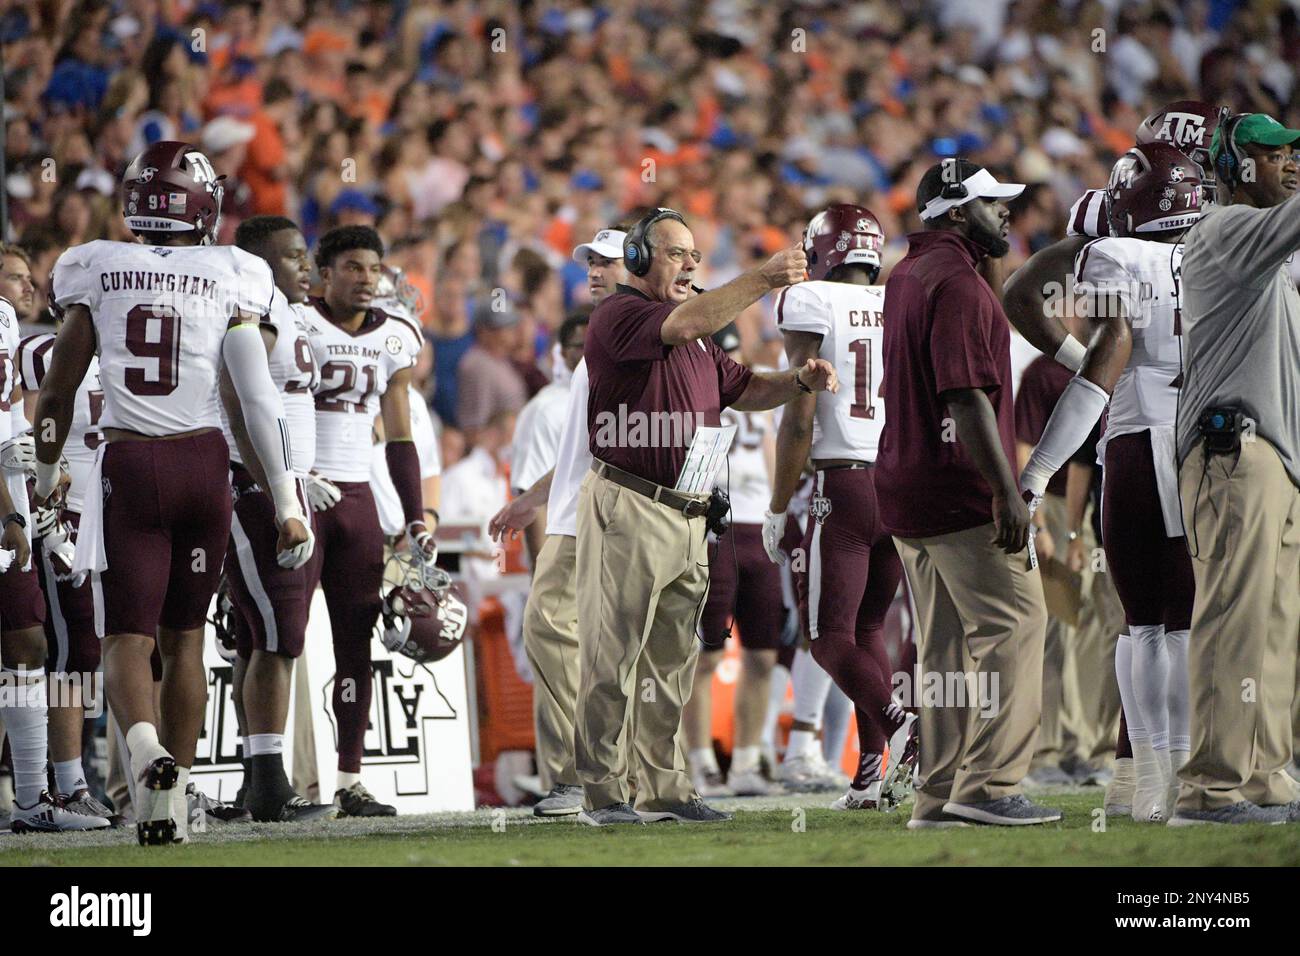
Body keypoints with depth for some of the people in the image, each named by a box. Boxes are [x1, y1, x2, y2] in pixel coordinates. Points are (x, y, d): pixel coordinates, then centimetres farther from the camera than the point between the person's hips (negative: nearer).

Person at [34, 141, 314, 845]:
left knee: (127, 637, -1)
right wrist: (287, 502, 0)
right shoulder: (229, 280, 0)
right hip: (204, 463, 1)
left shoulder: (97, 274, 2)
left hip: (128, 466, -1)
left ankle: (148, 751, -30)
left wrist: (46, 474, 26)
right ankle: (176, 794, 14)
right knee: (184, 635, 15)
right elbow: (254, 402, -4)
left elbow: (57, 394, 9)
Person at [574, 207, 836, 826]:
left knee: (671, 661, 10)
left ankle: (663, 789, 15)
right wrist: (763, 280, -26)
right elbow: (687, 323, -25)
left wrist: (800, 380, 3)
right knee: (611, 657, -7)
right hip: (628, 509, -9)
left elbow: (743, 390, 22)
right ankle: (600, 793, -5)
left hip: (689, 515, 9)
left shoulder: (697, 338, 23)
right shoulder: (619, 315, -7)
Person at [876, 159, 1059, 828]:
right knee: (1014, 622, -8)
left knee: (945, 644, 11)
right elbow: (968, 394, -22)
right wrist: (1006, 491, -23)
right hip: (959, 492, -10)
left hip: (905, 491, 10)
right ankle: (988, 785, -14)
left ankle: (939, 797, 11)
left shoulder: (904, 276, 16)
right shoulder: (957, 283, -14)